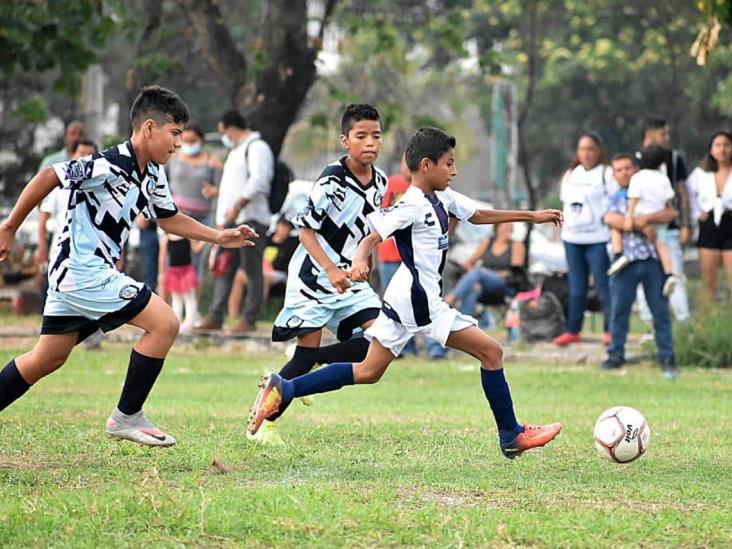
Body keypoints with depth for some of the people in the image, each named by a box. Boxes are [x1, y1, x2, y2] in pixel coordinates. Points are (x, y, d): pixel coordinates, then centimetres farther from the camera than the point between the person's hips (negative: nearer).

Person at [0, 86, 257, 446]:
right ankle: (126, 417, -3)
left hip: (72, 274, 10)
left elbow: (169, 219, 24)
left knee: (46, 359, 15)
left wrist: (219, 237, 13)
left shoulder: (152, 175, 10)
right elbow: (49, 177, -18)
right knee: (164, 323, -11)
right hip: (83, 270, -10)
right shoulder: (111, 165, -20)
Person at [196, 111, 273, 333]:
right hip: (231, 220, 10)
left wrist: (237, 206, -22)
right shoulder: (235, 151, 26)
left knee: (252, 271, -6)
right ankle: (215, 317, 5)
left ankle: (249, 319, -5)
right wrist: (221, 219, 22)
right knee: (224, 270, 5)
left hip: (251, 219, -10)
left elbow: (258, 181, -19)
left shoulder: (257, 148, -6)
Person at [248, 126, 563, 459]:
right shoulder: (411, 207, -14)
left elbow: (480, 216, 26)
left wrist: (532, 216, 26)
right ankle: (512, 437, 4)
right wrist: (360, 261, -42)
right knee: (490, 351, -4)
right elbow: (372, 236, -21)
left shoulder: (442, 199, 14)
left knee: (368, 372, 11)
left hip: (403, 301, 10)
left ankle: (283, 389, 5)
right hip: (419, 300, -10)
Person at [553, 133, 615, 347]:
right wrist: (565, 225, 15)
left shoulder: (606, 174, -5)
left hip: (598, 239, -6)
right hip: (572, 238, 6)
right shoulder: (571, 174, 15)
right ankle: (572, 331, 14)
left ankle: (611, 330, 2)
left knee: (603, 286, -6)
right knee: (576, 288, 10)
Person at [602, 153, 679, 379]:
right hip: (626, 260, 1)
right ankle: (616, 354, 15)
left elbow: (671, 213, -6)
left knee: (660, 310, -1)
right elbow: (610, 219, -10)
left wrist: (645, 218, -18)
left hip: (652, 259, -1)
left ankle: (667, 358, 4)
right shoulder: (614, 199, 12)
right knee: (619, 309, 3)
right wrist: (641, 225, -17)